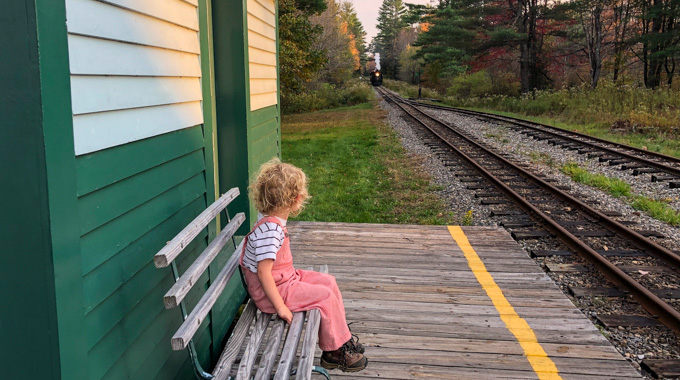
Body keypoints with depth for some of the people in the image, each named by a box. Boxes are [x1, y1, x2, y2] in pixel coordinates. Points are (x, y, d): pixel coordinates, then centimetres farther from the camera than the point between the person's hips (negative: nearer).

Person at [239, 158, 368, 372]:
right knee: (325, 296, -12)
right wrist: (280, 307, -27)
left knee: (328, 281, 10)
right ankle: (334, 351, 5)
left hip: (286, 278, 10)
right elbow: (263, 271, -30)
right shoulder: (270, 230, -30)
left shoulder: (271, 220, 2)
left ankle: (341, 337, 19)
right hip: (273, 290, -10)